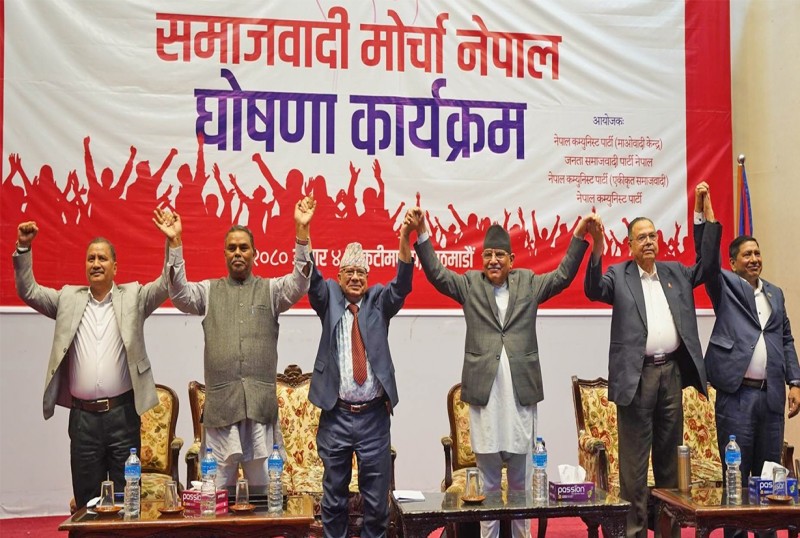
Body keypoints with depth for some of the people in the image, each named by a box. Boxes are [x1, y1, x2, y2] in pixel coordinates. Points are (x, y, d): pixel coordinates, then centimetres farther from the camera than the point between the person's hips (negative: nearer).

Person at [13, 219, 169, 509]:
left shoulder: (133, 296, 5)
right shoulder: (69, 298, 11)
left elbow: (168, 284, -5)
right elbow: (28, 291, 9)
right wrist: (24, 248, -1)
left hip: (122, 413, -2)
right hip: (83, 416, 2)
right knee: (86, 497, 9)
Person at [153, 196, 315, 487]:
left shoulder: (270, 290, 11)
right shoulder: (209, 291, 13)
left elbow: (299, 282, -6)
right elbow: (180, 293, -4)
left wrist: (301, 231, -18)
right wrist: (175, 243, -15)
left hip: (261, 403, 0)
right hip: (220, 403, 1)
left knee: (264, 482, 5)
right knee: (218, 485, 5)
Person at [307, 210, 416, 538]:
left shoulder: (379, 301, 6)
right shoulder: (329, 299, 6)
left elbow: (401, 286, -10)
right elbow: (311, 279, -10)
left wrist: (404, 239, -26)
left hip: (374, 415, 0)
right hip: (336, 415, 0)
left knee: (377, 496, 7)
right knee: (333, 495, 11)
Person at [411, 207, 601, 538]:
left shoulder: (529, 283, 11)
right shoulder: (470, 284, 8)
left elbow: (563, 276, 7)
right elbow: (436, 273, -1)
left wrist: (579, 235, -3)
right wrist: (422, 233, -14)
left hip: (520, 389, 1)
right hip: (484, 389, -1)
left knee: (521, 477, 9)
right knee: (487, 478, 7)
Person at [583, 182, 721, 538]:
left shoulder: (675, 272, 15)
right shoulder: (619, 275, 2)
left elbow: (707, 262, 10)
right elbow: (593, 290, -13)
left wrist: (704, 209, 5)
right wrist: (597, 248, -27)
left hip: (672, 371, 4)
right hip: (637, 374, -4)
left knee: (670, 452, 13)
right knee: (634, 457, 0)